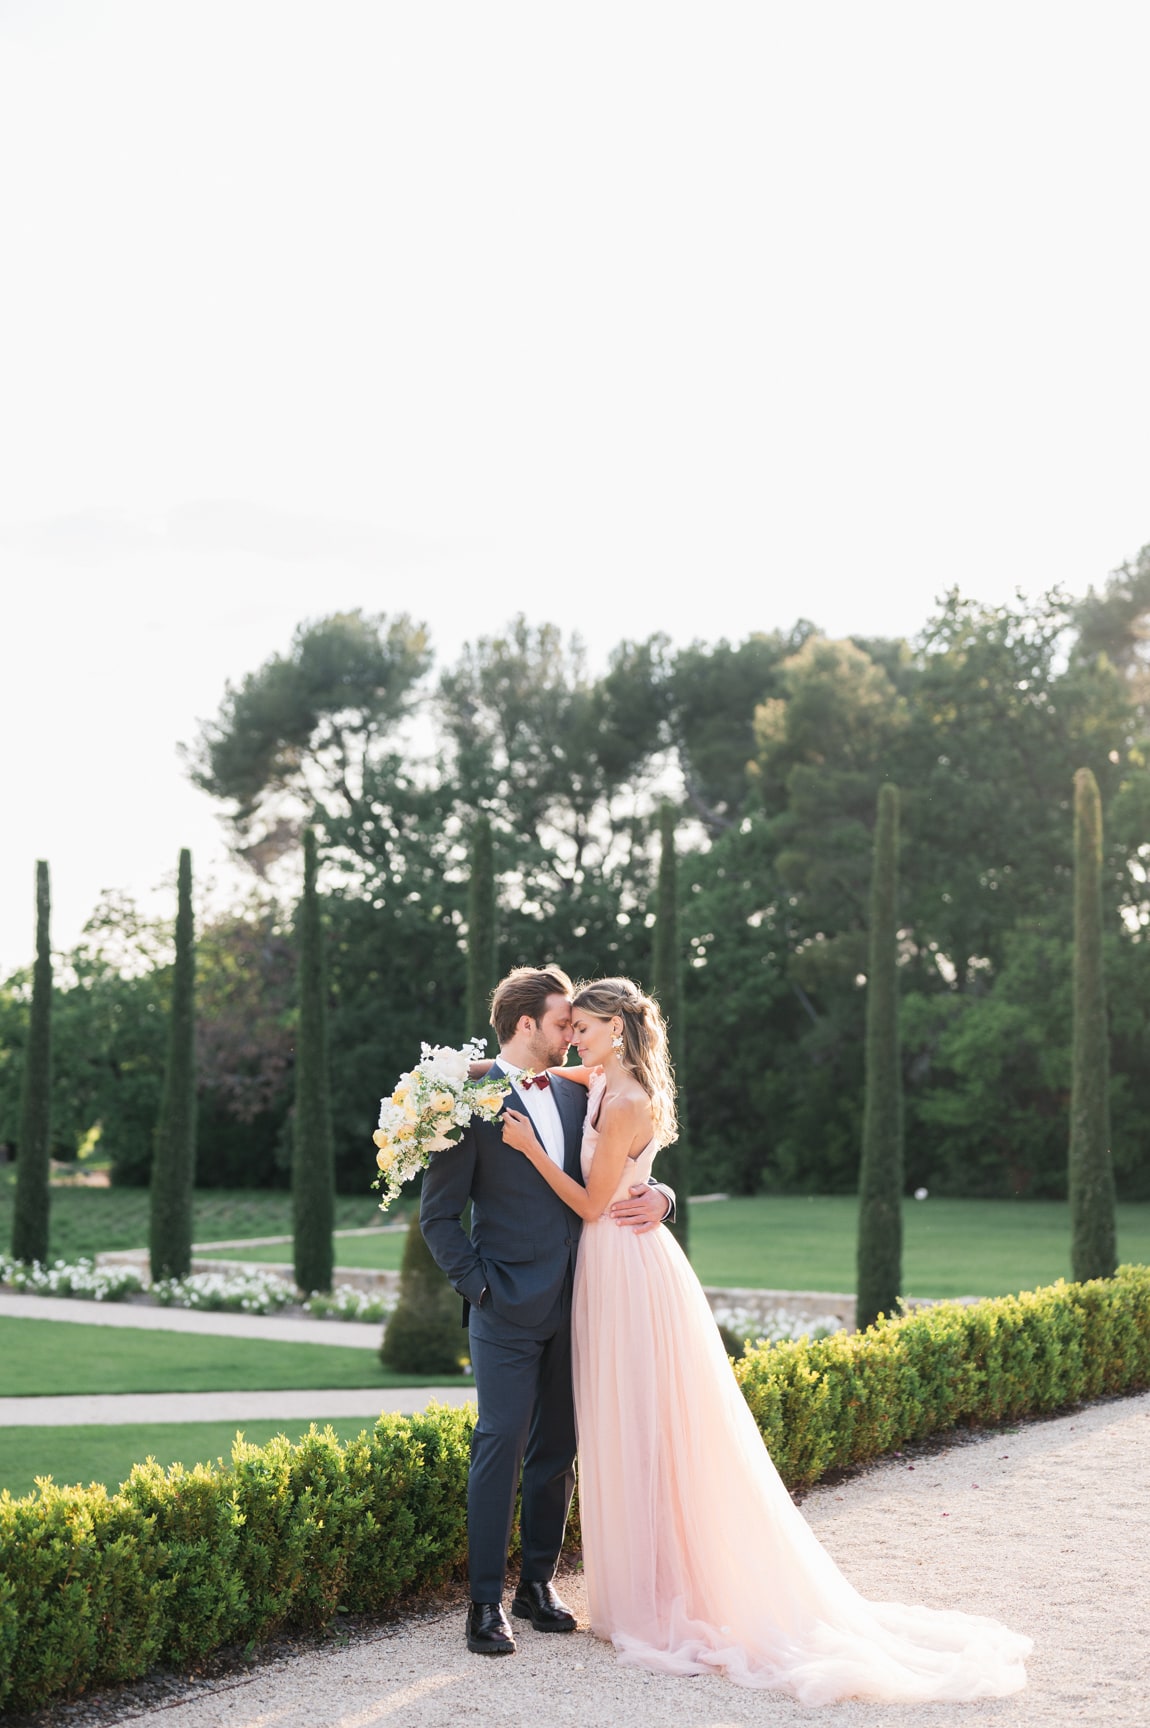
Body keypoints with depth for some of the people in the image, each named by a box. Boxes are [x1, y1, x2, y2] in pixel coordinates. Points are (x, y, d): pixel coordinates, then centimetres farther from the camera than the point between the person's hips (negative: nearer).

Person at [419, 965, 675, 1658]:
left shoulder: (575, 1093, 10)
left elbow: (621, 1174, 16)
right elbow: (439, 1215, -6)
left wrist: (656, 1196, -5)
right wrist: (480, 1285, -12)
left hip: (572, 1303, 6)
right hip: (509, 1310, -6)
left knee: (557, 1449, 11)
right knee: (501, 1446, -6)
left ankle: (540, 1581, 23)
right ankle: (487, 1603, 0)